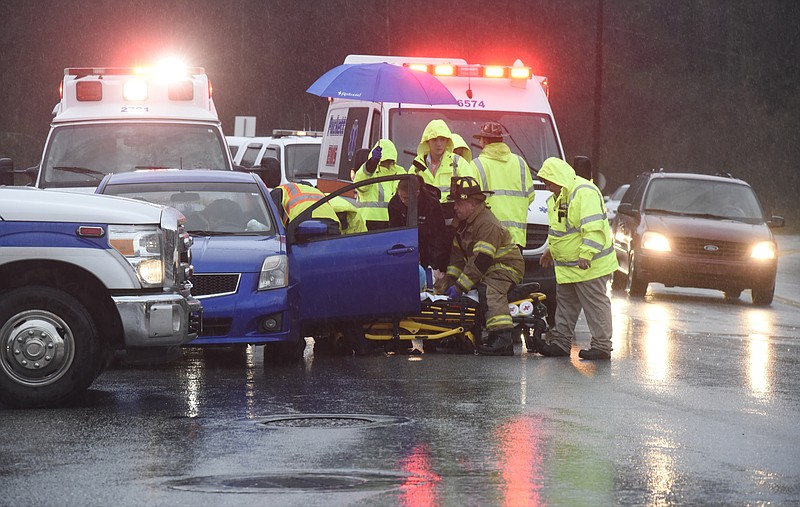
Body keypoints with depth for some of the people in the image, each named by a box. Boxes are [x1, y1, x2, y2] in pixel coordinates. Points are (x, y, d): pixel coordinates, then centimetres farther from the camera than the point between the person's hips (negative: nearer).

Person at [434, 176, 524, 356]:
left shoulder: (488, 225, -23)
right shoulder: (461, 222, 9)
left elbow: (481, 260, -29)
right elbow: (458, 253, 13)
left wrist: (460, 286, -29)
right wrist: (450, 278, 0)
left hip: (507, 267, -10)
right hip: (483, 271, 10)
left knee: (490, 291, -40)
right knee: (442, 285, 11)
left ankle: (503, 340, -51)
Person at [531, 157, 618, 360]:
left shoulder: (584, 193, -20)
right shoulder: (558, 197, 14)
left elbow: (594, 228, -27)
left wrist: (586, 254, -31)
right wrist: (551, 250, 30)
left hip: (589, 265, -10)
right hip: (566, 266, 10)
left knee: (595, 305, -4)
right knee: (565, 304, 13)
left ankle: (602, 346, 1)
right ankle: (560, 342, 20)